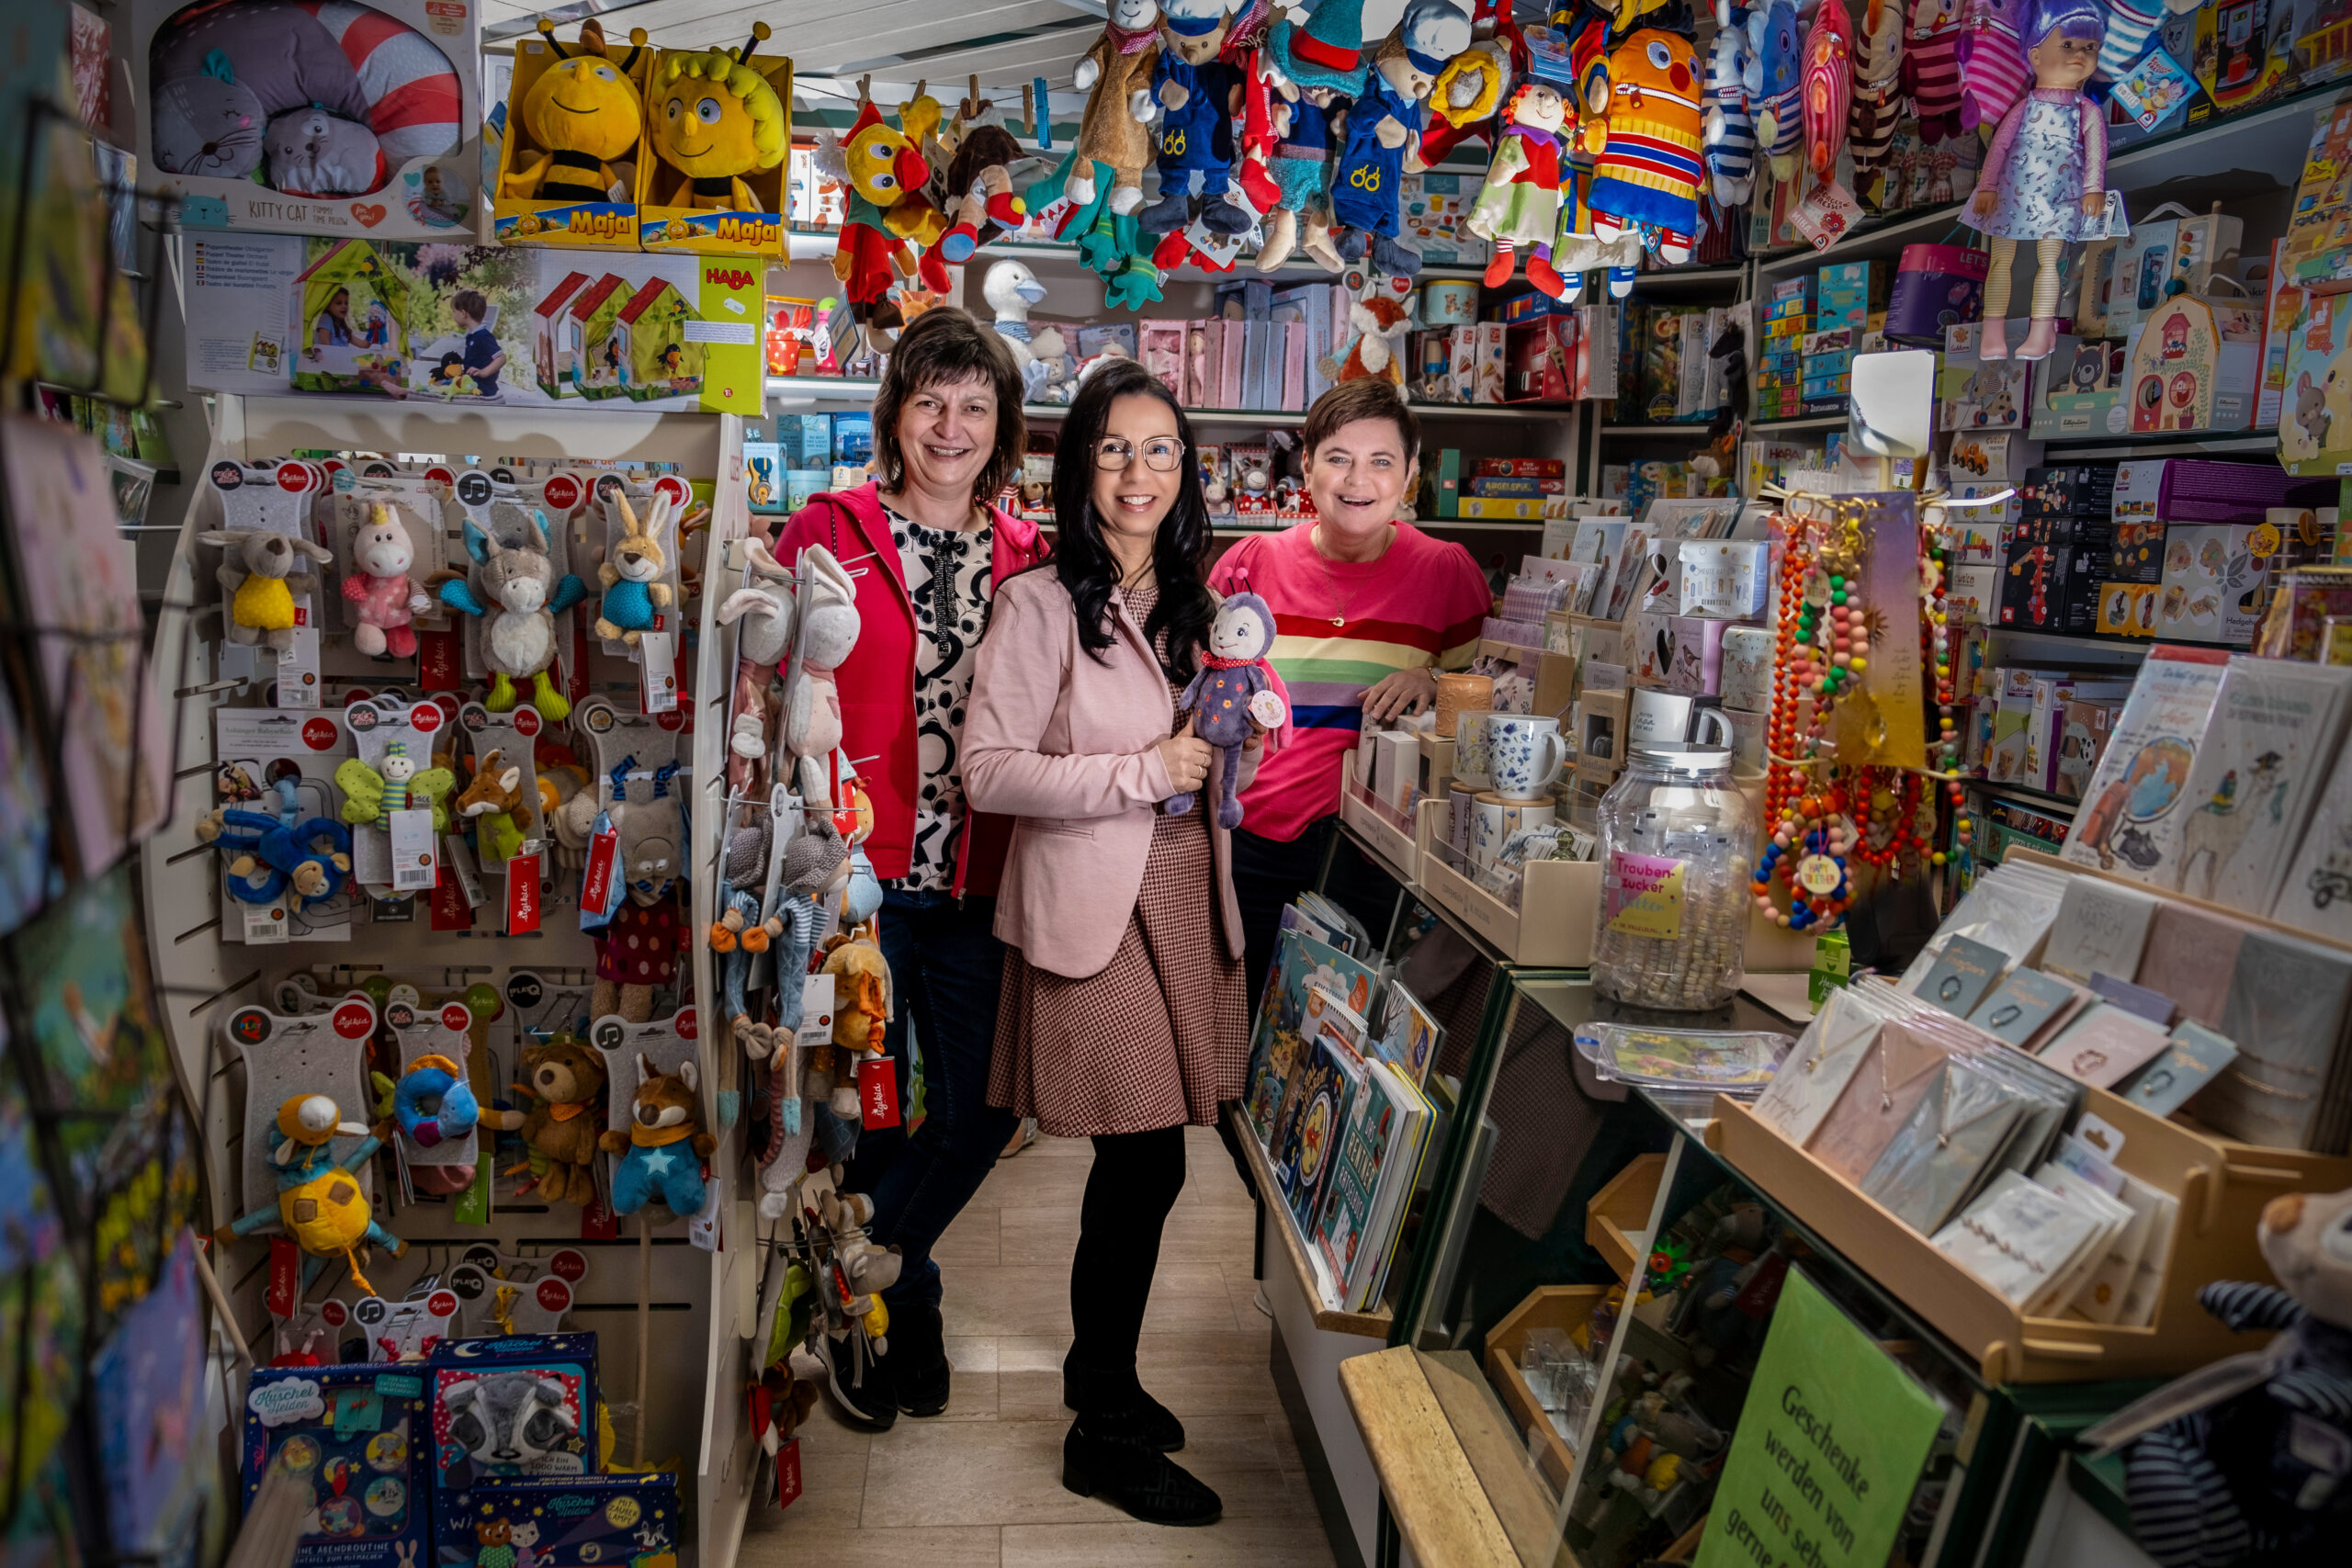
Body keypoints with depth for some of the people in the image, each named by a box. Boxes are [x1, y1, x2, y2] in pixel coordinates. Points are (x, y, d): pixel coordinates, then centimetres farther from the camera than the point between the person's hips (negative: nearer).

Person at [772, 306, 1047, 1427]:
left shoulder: (1028, 561, 8)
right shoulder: (829, 534, -1)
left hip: (976, 887, 3)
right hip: (857, 877, -3)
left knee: (983, 1109, 8)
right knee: (868, 1112, 8)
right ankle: (900, 1298, 35)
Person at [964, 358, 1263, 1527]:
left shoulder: (1187, 604, 12)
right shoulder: (1040, 604, -10)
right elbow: (987, 770, -15)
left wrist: (1243, 739, 1)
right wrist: (1141, 773, -20)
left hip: (1185, 902, 7)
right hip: (1094, 912, -7)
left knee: (1135, 1163, 14)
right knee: (1148, 1165, -4)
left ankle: (1099, 1364, 35)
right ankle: (1105, 1435, 14)